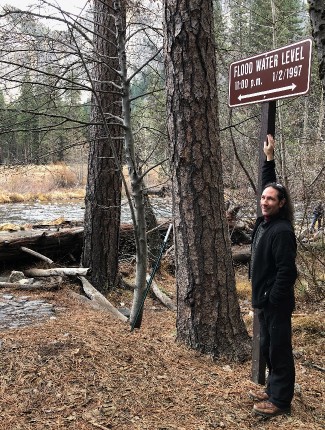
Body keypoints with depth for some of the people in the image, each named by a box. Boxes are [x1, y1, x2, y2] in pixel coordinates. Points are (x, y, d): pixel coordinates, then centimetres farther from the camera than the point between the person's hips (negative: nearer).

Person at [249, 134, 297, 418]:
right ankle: (274, 389, 34)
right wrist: (269, 158, 17)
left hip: (276, 303, -9)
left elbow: (287, 270, -22)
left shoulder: (282, 231, -21)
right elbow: (269, 186, 18)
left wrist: (274, 300, -18)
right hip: (264, 299, 10)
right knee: (267, 348, 19)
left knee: (279, 349, 2)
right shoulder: (265, 221, 5)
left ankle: (281, 400, 14)